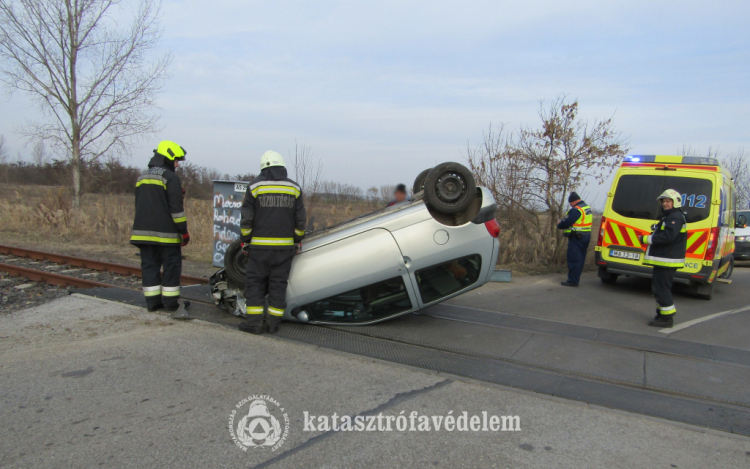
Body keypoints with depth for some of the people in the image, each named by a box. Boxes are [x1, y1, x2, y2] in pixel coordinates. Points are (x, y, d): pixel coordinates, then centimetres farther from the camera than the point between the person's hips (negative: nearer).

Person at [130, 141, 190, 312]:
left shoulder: (143, 177, 19)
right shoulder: (170, 177, -7)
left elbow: (138, 206, 23)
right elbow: (176, 208, -13)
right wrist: (183, 231, -9)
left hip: (143, 232, 7)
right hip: (165, 233, -7)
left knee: (150, 266, 9)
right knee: (171, 266, 2)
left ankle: (152, 302, 10)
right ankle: (170, 302, 4)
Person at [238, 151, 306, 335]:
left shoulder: (255, 186, -1)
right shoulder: (294, 188, 5)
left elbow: (247, 218, -1)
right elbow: (300, 220, 6)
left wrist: (245, 241, 7)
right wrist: (297, 242, 15)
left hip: (260, 245, -2)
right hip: (285, 246, 2)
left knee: (255, 282, 6)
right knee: (278, 283, 8)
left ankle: (254, 322, 4)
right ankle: (274, 323, 11)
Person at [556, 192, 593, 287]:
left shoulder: (576, 210, -18)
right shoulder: (587, 207, 14)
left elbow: (566, 223, -22)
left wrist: (559, 224, 0)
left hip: (576, 237, -10)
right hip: (586, 236, 10)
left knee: (574, 259, -5)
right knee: (580, 258, 15)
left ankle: (573, 280, -4)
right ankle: (576, 278, 23)